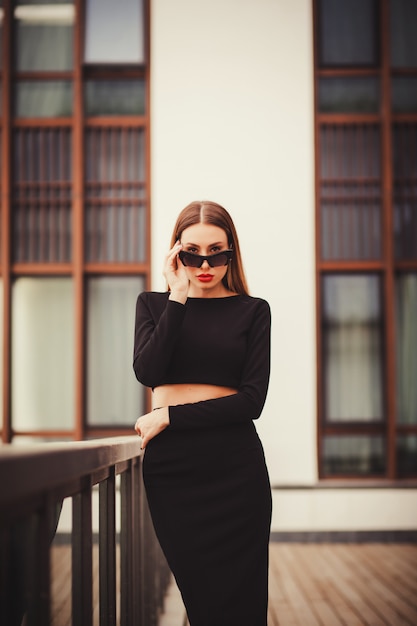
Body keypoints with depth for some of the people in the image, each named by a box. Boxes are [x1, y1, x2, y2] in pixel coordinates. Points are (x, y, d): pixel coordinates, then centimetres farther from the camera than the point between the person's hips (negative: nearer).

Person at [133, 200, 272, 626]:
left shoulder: (252, 311, 5)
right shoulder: (153, 303, 11)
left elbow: (252, 399, -4)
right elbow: (147, 372, -8)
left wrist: (169, 416, -8)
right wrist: (178, 296, -10)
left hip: (235, 462, -1)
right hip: (170, 463, 1)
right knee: (197, 591, 4)